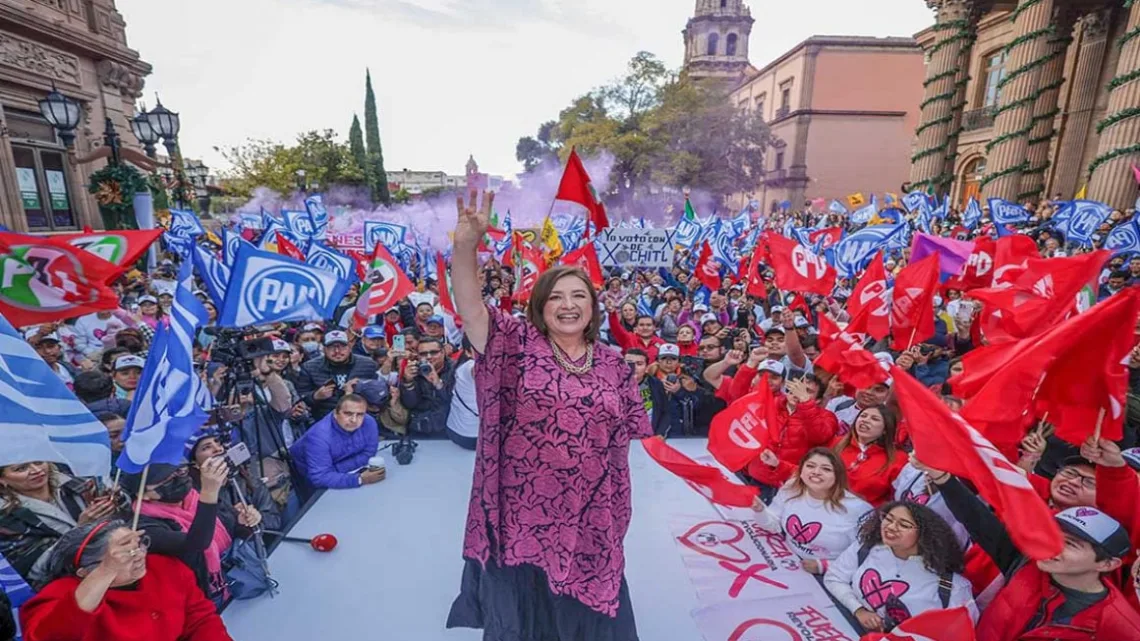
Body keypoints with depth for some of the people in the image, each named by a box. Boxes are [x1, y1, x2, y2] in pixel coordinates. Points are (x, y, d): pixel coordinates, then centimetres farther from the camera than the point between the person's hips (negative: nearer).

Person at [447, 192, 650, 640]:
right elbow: (469, 308, -22)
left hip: (588, 517, 3)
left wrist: (618, 504, 7)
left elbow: (621, 440, 6)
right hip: (522, 511, -2)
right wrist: (466, 245, -38)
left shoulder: (612, 365, 0)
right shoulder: (517, 344, -8)